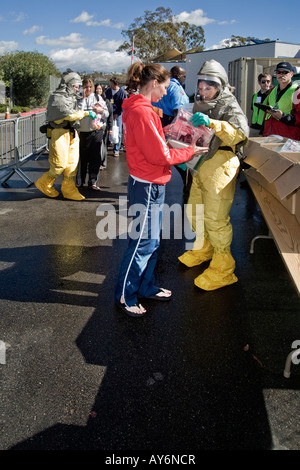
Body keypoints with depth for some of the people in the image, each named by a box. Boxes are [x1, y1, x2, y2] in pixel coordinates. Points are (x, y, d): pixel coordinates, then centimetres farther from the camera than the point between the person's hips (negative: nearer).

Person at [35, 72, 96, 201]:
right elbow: (69, 115, -22)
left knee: (72, 163, 6)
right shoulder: (56, 98, -12)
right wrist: (86, 113, -20)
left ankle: (69, 190, 14)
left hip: (72, 133, 9)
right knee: (60, 165, -7)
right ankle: (44, 183, 15)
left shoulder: (71, 97, 17)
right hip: (59, 133, -9)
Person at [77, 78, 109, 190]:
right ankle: (81, 180, 20)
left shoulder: (98, 98, 10)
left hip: (97, 131, 2)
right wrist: (83, 98, -11)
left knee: (95, 158, 1)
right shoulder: (79, 99, 3)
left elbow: (107, 114, 12)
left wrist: (101, 110, -9)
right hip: (83, 132, -1)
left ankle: (93, 182, 9)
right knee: (83, 157, 5)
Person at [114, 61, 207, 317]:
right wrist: (189, 151, -8)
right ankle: (125, 296, 15)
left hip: (149, 184, 10)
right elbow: (160, 155, -21)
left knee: (151, 240, 18)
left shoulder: (137, 108, 12)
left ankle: (147, 287, 33)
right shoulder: (142, 112, -20)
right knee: (142, 242, 0)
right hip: (147, 186, -10)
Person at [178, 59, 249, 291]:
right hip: (201, 163, 9)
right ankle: (204, 248, 41)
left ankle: (223, 268, 3)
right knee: (195, 211, 18)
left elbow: (241, 133, -29)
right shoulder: (201, 104, 17)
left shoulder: (229, 105, -10)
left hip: (220, 165, -9)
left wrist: (212, 123, -40)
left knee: (215, 217, -9)